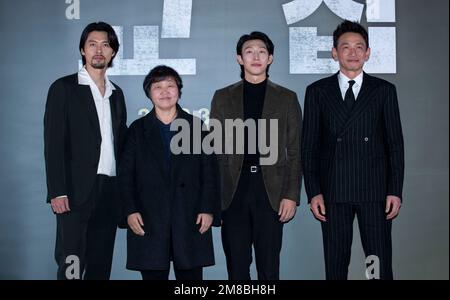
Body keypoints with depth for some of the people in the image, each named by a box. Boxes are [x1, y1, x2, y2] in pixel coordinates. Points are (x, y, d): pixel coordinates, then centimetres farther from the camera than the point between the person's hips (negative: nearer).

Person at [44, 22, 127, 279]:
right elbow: (54, 143, -6)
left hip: (110, 191, 5)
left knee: (101, 265, 8)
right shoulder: (64, 88, 0)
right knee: (71, 265, -6)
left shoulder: (116, 93, 16)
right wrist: (57, 192, -14)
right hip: (76, 191, -5)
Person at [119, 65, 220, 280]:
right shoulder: (137, 129, 11)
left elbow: (209, 172, 5)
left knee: (191, 276, 2)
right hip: (148, 221, 0)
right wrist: (130, 211, -5)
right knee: (153, 276, 3)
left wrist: (208, 209, -4)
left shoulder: (196, 126, 10)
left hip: (190, 220, 0)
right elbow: (126, 175, 6)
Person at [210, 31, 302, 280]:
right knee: (237, 268, 5)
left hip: (271, 191, -1)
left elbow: (295, 152, 5)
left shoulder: (287, 98, 8)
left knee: (269, 267, 3)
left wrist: (292, 195, -4)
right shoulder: (222, 97, 10)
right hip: (234, 191, 1)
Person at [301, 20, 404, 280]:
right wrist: (313, 192, -2)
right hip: (333, 191, 0)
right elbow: (309, 145, 5)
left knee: (381, 264, 1)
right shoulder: (317, 91, 7)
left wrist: (395, 191, -2)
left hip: (375, 190, 0)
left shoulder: (384, 90, 7)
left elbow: (395, 144, 5)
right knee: (335, 264, 6)